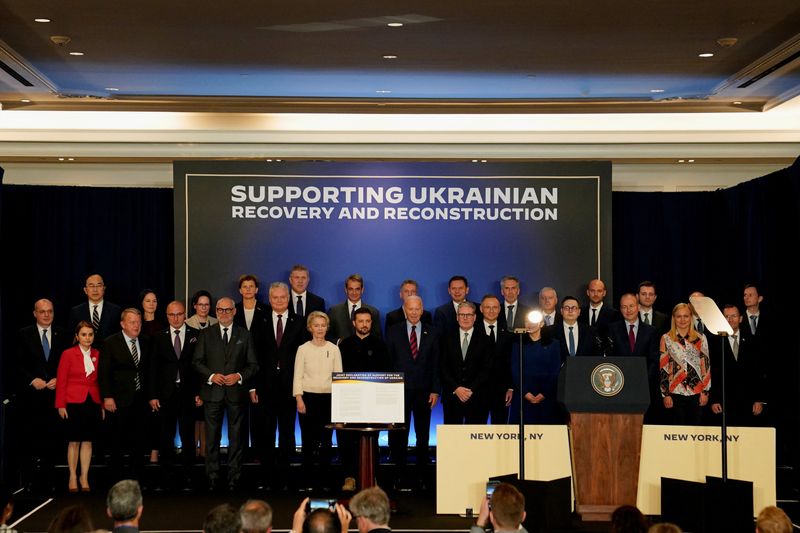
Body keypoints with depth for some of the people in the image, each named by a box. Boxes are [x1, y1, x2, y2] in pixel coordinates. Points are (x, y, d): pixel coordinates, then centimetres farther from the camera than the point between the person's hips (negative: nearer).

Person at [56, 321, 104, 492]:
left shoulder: (97, 354, 7)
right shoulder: (68, 354, -2)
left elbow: (100, 380, 9)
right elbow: (61, 381, -2)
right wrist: (61, 405, -7)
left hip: (93, 402, 3)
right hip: (74, 402, -3)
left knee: (88, 441, 5)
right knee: (74, 441, 2)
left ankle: (84, 477, 12)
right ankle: (73, 477, 11)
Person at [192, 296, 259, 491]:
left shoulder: (244, 335, 8)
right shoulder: (206, 334, 8)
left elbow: (253, 364, 7)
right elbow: (197, 362, 5)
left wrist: (239, 376, -11)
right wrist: (211, 375, -11)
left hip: (236, 392, 0)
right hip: (212, 392, 0)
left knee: (236, 437, 3)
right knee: (212, 437, 2)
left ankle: (234, 478, 9)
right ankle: (212, 478, 8)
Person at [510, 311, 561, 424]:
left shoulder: (552, 345, 8)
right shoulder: (518, 345, 10)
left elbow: (555, 372, 2)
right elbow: (515, 371, 4)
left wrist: (544, 393, -9)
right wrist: (525, 393, -10)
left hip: (546, 398, 0)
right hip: (523, 397, 1)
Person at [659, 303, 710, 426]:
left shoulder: (700, 339, 9)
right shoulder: (666, 339, 4)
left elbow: (706, 366, 8)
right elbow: (662, 367, 2)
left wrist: (705, 391, 1)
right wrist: (665, 394, -4)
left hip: (696, 393, 1)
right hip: (675, 392, -1)